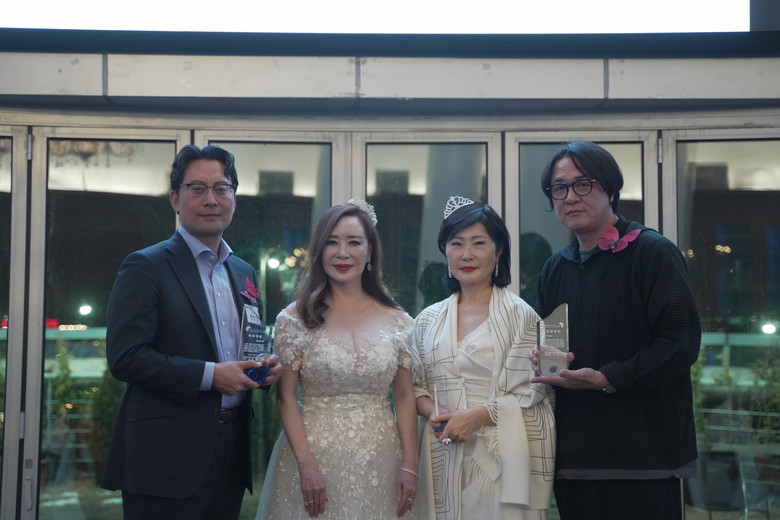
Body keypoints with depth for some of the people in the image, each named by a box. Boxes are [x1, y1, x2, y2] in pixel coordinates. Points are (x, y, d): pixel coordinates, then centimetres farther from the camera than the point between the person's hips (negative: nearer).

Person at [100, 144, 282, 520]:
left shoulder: (244, 273, 14)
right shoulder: (146, 266, -6)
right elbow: (125, 358, -14)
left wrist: (267, 364, 1)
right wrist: (209, 375, -18)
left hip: (231, 457, 6)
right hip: (167, 459, -6)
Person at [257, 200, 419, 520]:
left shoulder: (397, 321, 3)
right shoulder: (296, 318, -3)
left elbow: (404, 397, 5)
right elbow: (286, 397, -4)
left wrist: (409, 466, -2)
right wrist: (306, 465, -12)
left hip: (381, 463, 2)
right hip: (314, 456, -2)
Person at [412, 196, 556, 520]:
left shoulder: (519, 314, -2)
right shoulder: (428, 320, 11)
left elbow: (534, 391, -6)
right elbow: (418, 387, 15)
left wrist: (477, 416, -15)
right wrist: (433, 412, -6)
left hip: (503, 456, -3)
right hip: (445, 456, 4)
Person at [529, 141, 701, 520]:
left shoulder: (652, 253, -5)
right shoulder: (555, 269, 14)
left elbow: (681, 343, -11)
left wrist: (607, 379, -18)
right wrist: (543, 361, -2)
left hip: (642, 448, -5)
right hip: (573, 449, 6)